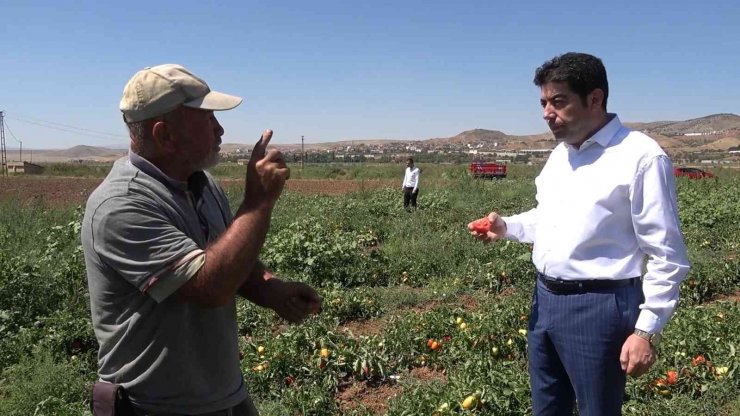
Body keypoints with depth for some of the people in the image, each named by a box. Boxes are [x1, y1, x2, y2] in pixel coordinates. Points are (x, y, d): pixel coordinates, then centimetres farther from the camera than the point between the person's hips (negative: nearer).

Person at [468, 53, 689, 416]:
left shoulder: (641, 157, -15)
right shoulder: (560, 153, 10)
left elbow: (667, 256, -14)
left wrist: (647, 330, -17)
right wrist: (506, 227, 4)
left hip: (598, 306, -7)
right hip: (544, 299, 8)